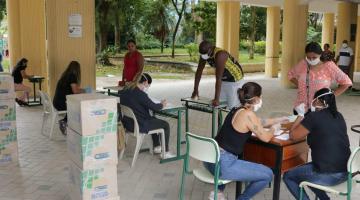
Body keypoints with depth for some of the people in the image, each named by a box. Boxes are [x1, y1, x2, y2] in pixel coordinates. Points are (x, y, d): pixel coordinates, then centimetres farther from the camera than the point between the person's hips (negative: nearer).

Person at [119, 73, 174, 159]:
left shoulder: (124, 91, 1)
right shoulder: (141, 94, -24)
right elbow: (154, 107, -17)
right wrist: (162, 104, 4)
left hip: (127, 123, 9)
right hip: (139, 126, -9)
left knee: (153, 119, 31)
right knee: (166, 125, 7)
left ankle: (157, 147, 38)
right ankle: (165, 152, 14)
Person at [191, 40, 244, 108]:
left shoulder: (220, 55, -34)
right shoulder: (204, 54, -11)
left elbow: (218, 78, -37)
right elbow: (199, 71, -2)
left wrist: (216, 99, -37)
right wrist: (195, 90, -1)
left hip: (235, 79, -8)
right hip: (224, 79, 8)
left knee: (232, 107, -9)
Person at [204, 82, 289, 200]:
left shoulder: (237, 110, 13)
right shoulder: (248, 114, -14)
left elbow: (259, 122, 30)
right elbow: (265, 137, -3)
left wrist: (279, 120, 42)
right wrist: (274, 128, 18)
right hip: (222, 164, -9)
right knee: (267, 175, 1)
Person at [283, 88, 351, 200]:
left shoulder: (314, 116, -13)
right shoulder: (338, 116, 8)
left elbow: (293, 136, -3)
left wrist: (300, 116, 9)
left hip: (327, 175, -7)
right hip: (345, 172, 8)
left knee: (288, 176, 14)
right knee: (303, 170, 30)